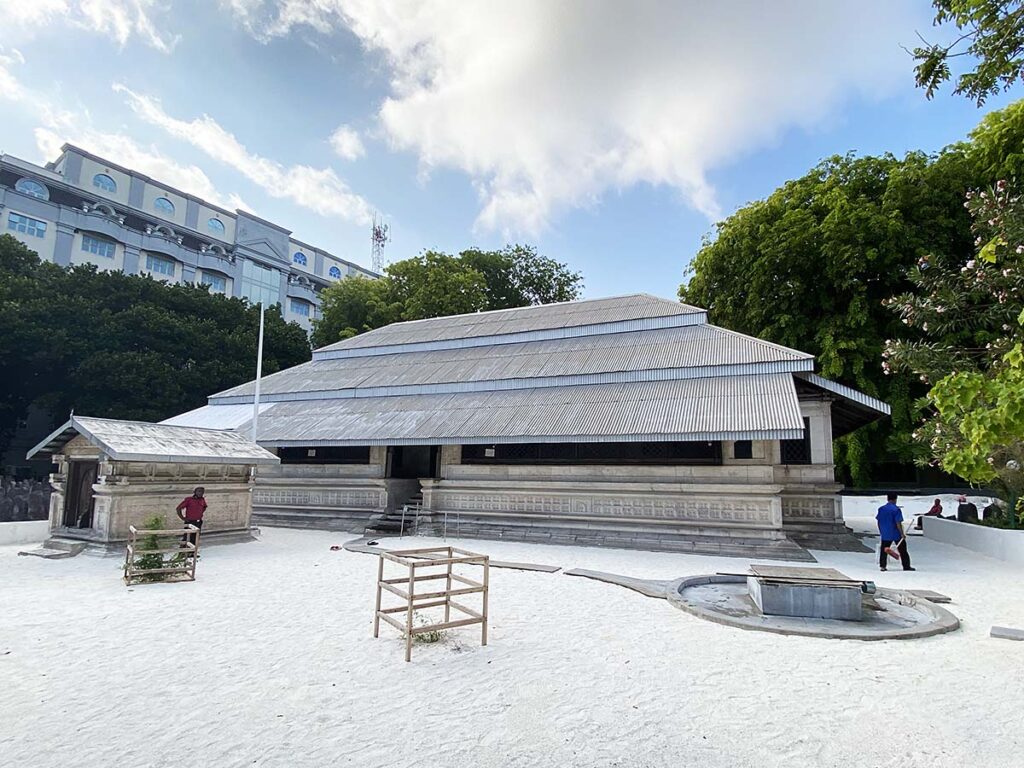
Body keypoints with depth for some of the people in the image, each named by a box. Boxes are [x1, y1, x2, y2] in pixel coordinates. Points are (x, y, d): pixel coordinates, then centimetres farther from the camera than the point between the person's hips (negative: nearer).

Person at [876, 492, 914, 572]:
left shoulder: (881, 509, 3)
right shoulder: (896, 509, -12)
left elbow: (878, 521, 7)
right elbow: (898, 523, -16)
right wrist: (902, 534, -11)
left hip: (885, 534, 4)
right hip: (896, 534, -4)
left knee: (884, 551, 8)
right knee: (902, 550, 9)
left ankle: (882, 566, 4)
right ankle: (906, 566, 15)